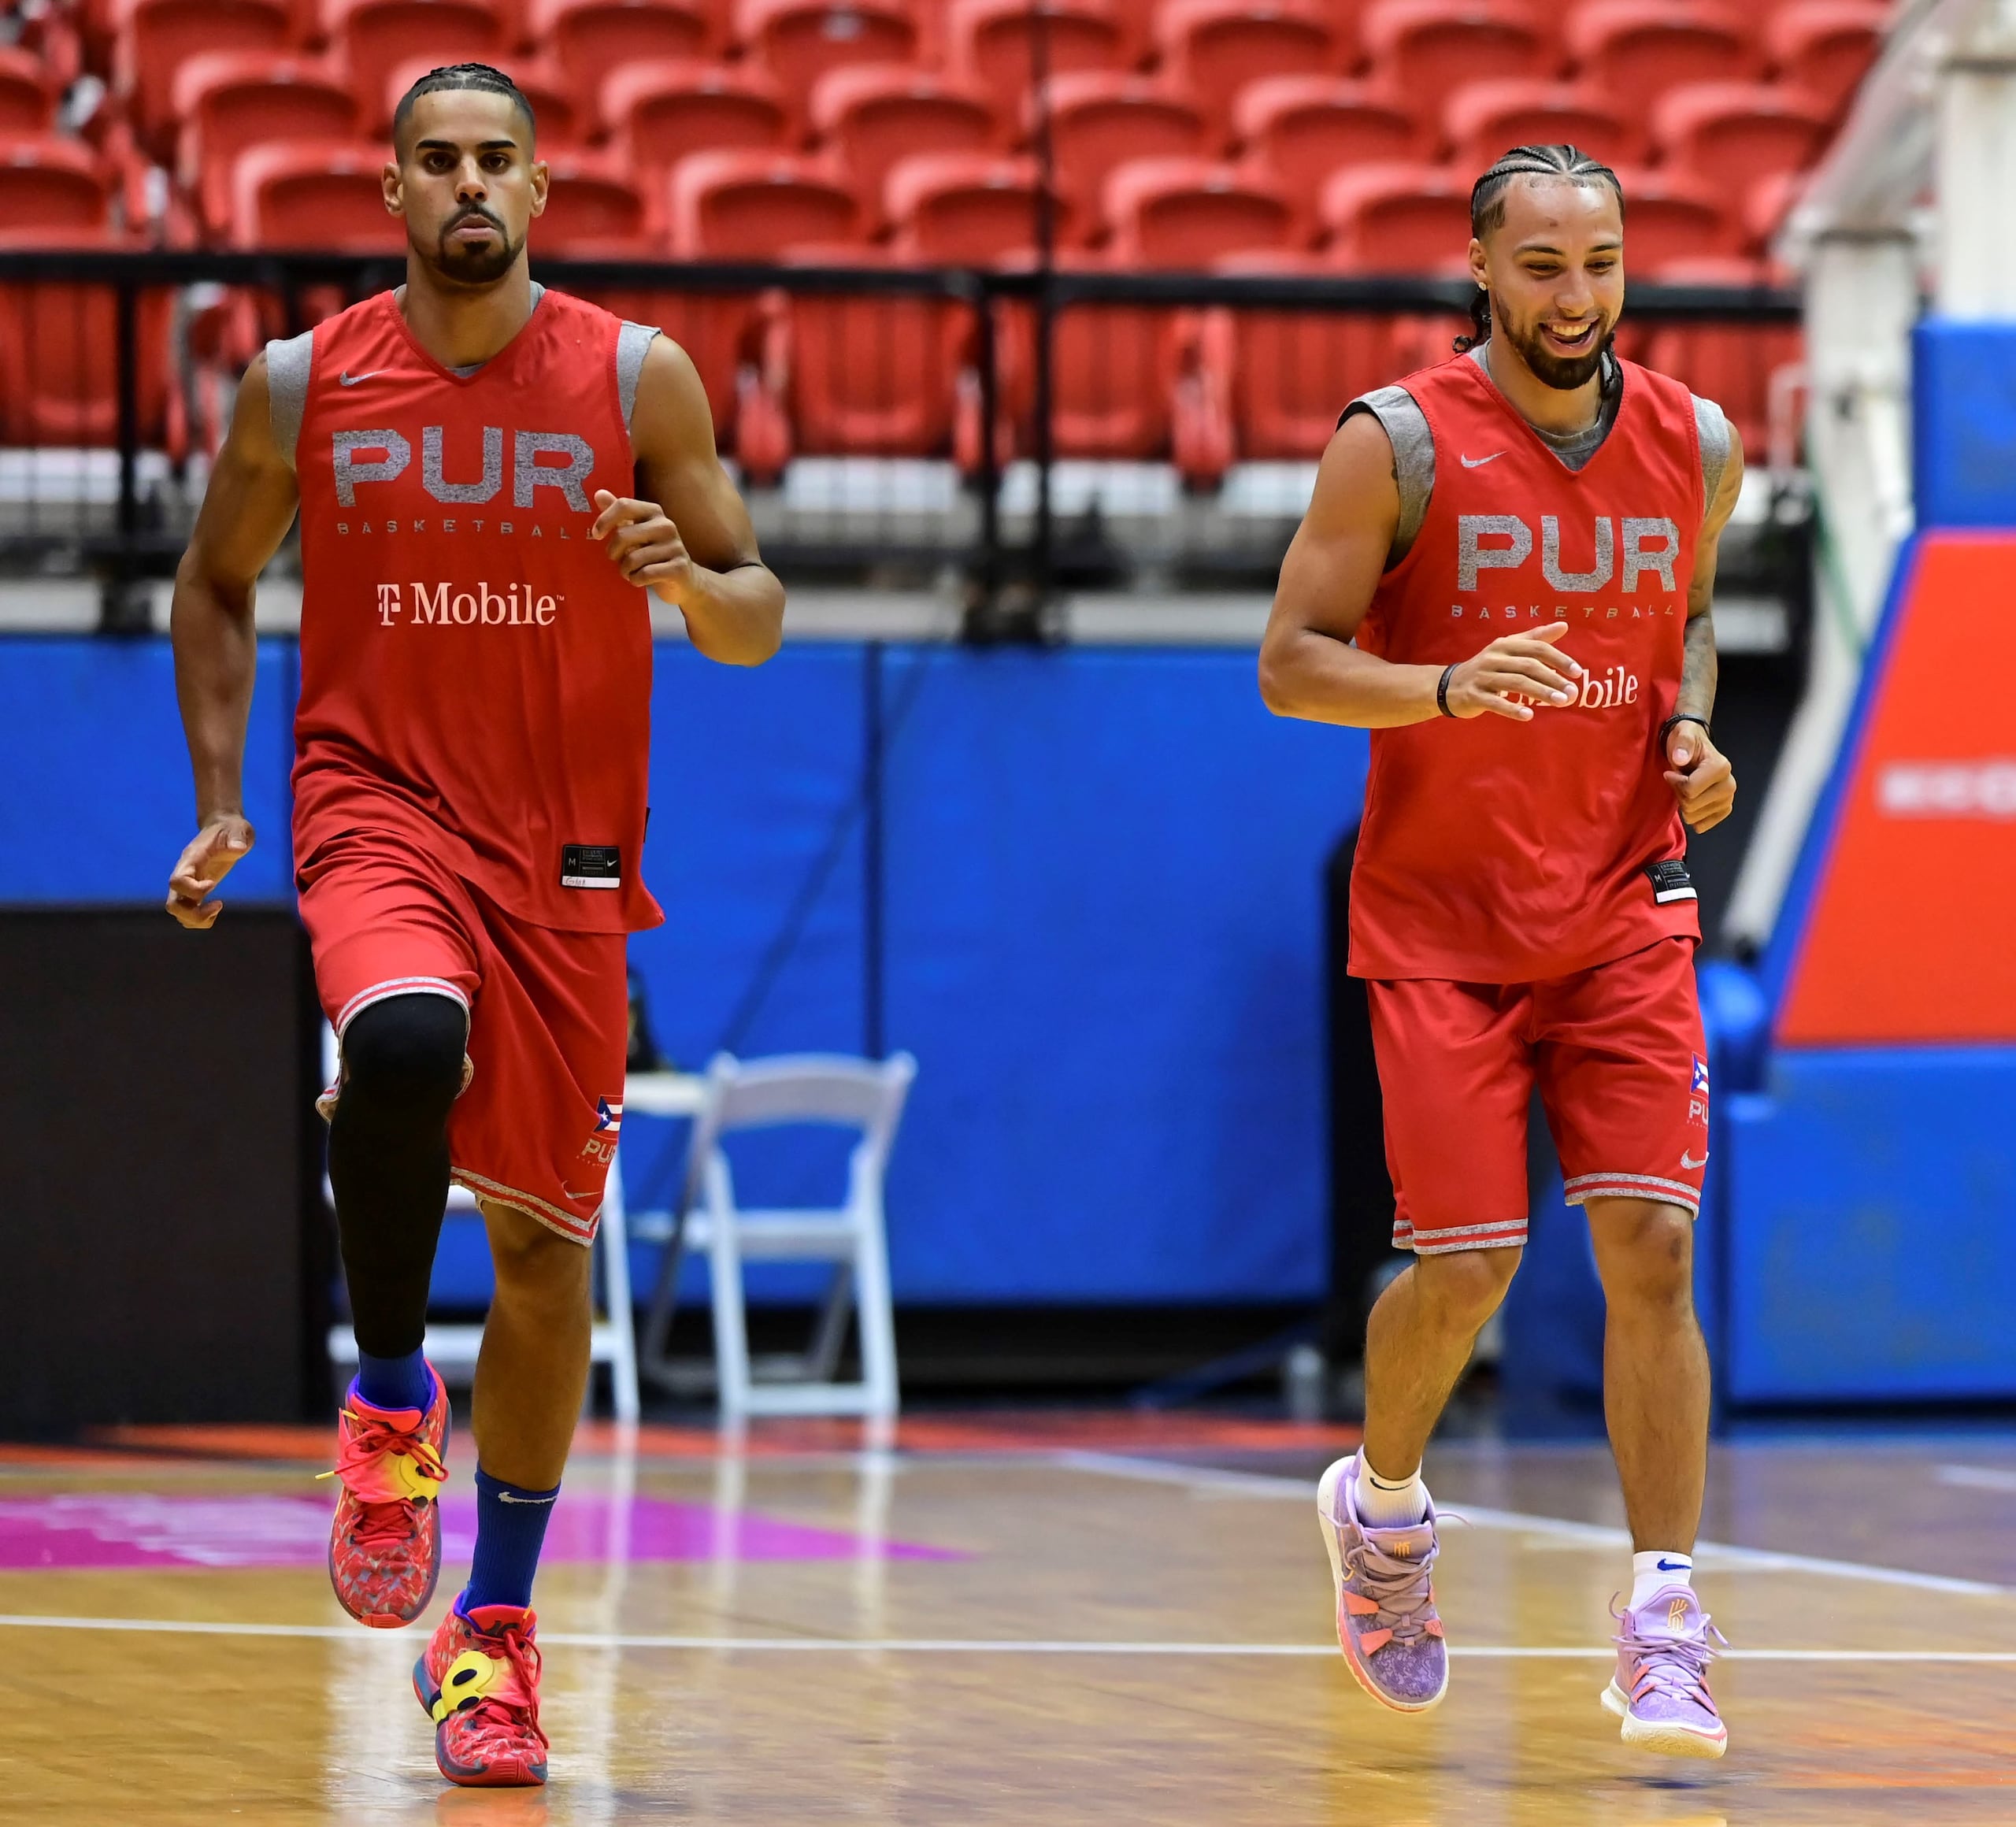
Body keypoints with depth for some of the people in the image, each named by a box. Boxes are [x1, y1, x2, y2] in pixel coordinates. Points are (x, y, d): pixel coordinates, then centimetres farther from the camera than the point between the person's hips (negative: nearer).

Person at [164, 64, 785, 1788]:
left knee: (546, 1244, 5)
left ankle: (495, 1628, 19)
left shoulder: (638, 378, -1)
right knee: (404, 1047, -34)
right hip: (380, 804, -1)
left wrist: (693, 582, -20)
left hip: (568, 852, 1)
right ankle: (391, 1399, -9)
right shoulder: (304, 382, 0)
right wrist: (219, 800, 3)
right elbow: (217, 584, 13)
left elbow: (759, 621, 3)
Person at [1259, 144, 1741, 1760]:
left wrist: (1695, 735, 2)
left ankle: (1666, 1630, -7)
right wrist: (1448, 688, -26)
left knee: (1651, 1245, -9)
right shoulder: (1400, 444, -9)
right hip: (1442, 915, -3)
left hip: (1625, 912, 3)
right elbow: (1292, 663, -9)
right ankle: (1382, 1501, 26)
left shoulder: (1695, 447, 3)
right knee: (1465, 1265, -6)